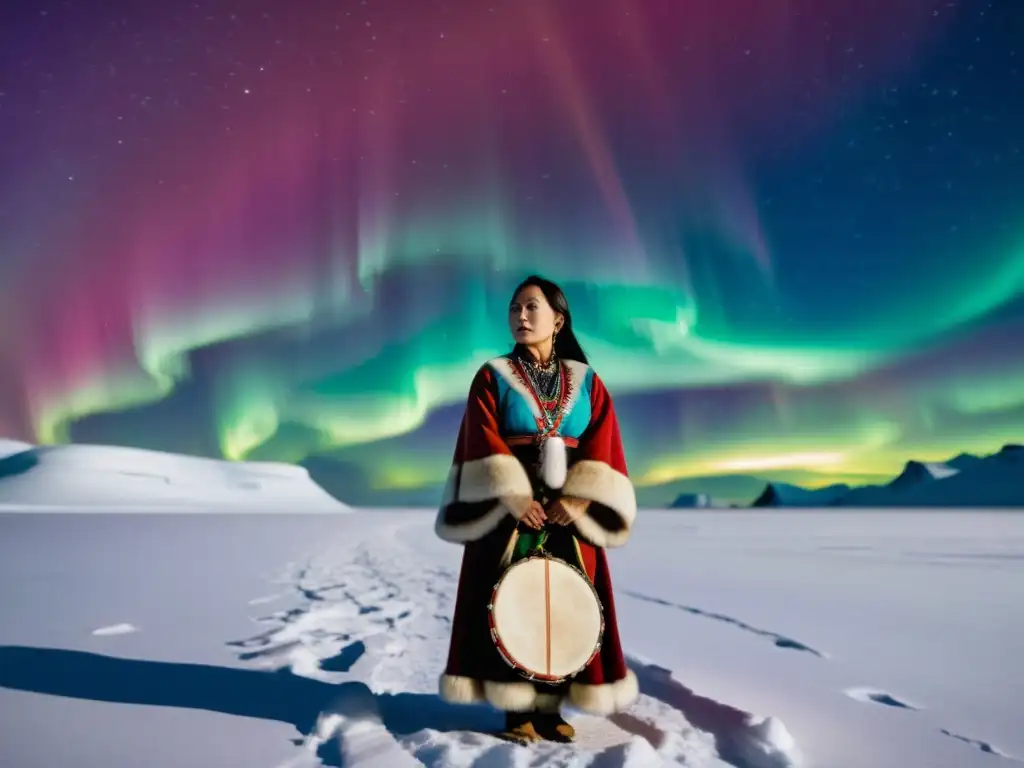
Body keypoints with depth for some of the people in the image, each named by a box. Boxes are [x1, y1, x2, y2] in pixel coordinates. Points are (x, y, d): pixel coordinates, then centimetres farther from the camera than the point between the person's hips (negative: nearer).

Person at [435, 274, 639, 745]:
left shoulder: (586, 381, 8)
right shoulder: (492, 376, 3)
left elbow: (601, 446, -1)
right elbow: (484, 444, -7)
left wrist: (578, 499, -15)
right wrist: (512, 497, -19)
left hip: (570, 511, 2)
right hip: (508, 508, -2)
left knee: (565, 606, 3)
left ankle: (551, 708, 16)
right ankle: (516, 710, 9)